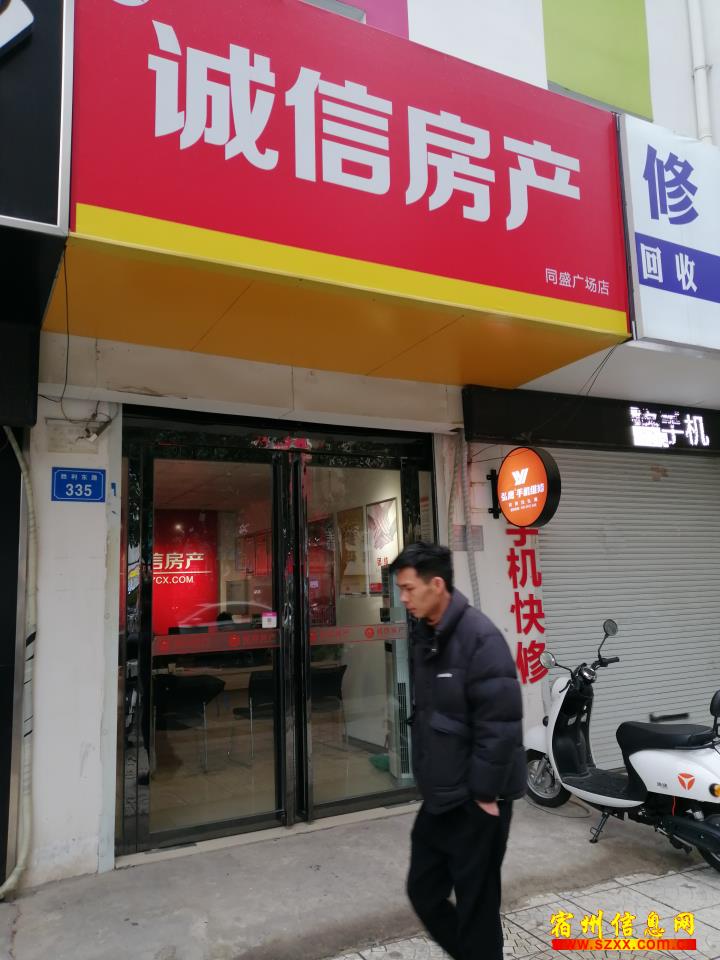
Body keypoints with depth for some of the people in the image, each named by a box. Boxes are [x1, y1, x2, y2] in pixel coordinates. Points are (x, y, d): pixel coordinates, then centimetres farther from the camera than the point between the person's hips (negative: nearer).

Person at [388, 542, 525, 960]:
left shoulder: (479, 636, -21)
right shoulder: (425, 635, 6)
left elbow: (499, 724, -22)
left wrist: (484, 793, -18)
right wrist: (427, 777, 14)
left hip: (475, 800, -8)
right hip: (440, 796, 8)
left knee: (475, 904, 7)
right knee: (424, 891, 17)